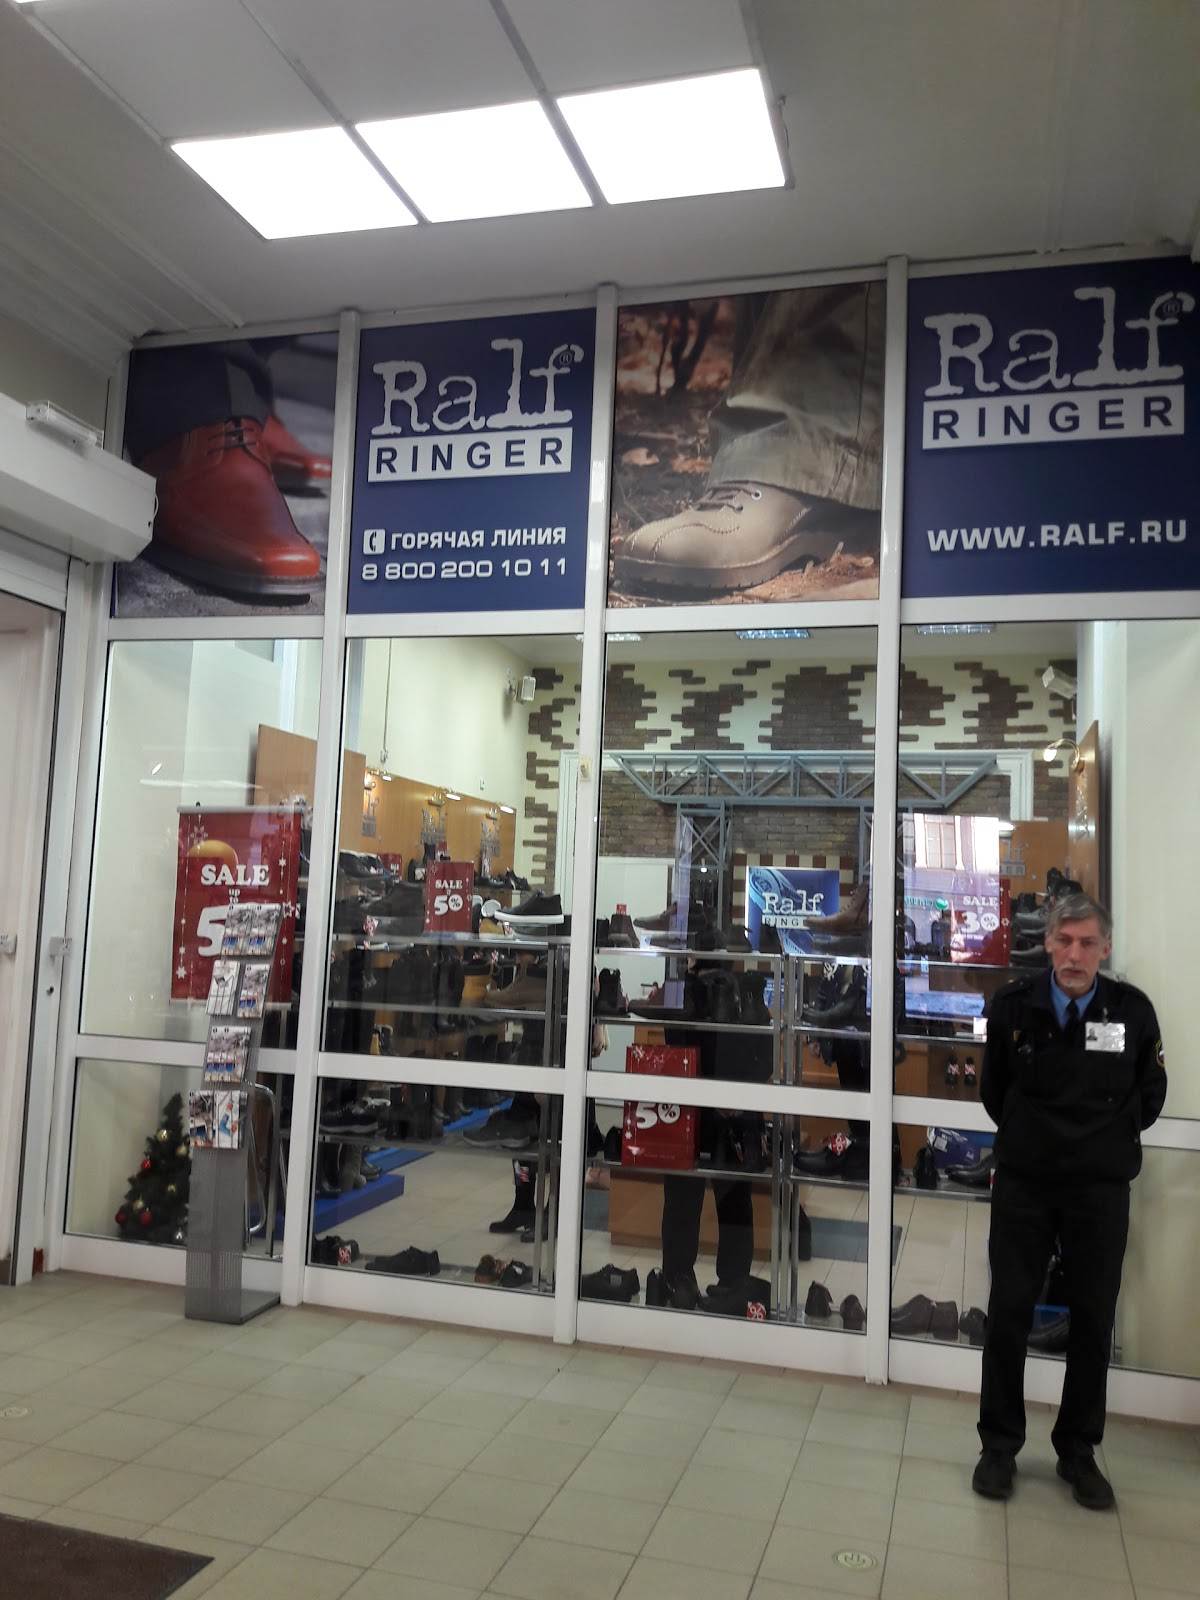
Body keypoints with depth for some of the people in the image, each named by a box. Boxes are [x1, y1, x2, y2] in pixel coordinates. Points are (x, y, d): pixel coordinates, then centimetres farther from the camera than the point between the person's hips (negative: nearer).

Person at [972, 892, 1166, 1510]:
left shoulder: (1133, 1011, -9)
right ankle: (999, 1444, 21)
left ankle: (1078, 1450, 26)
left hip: (1101, 1187, 0)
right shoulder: (1013, 1006, -8)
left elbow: (1150, 1093, 7)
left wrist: (1111, 1141, 6)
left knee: (1093, 1321, 9)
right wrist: (1028, 1138, 8)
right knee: (1009, 1313, 5)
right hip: (1023, 1182, 0)